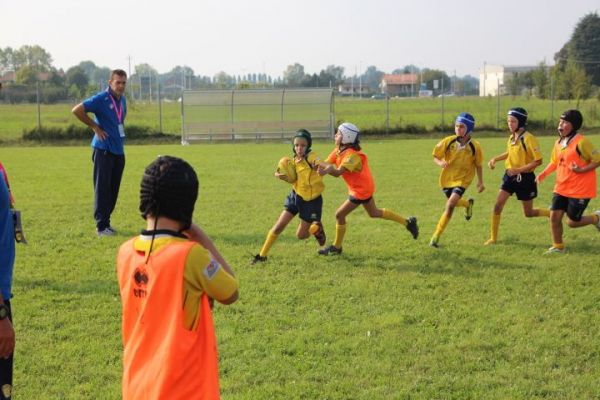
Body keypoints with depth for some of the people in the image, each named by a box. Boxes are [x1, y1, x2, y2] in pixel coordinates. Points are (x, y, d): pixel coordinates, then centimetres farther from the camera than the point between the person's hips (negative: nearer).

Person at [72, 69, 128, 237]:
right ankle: (101, 226, 0)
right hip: (104, 149, -7)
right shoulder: (101, 99, -13)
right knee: (102, 188, -4)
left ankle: (106, 221, 21)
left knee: (113, 188, 11)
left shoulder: (122, 99, 11)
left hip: (119, 150, 7)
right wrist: (95, 127, -12)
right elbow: (77, 110, -18)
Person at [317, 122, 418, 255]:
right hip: (364, 187, 10)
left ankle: (336, 247, 11)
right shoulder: (339, 150, 0)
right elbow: (327, 164, -11)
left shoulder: (352, 155, -26)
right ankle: (408, 222, 33)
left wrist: (328, 169, -60)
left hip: (361, 190, -10)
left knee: (340, 214, -5)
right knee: (374, 213, 23)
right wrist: (327, 166, -35)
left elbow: (338, 172, -39)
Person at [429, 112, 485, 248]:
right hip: (447, 178, 3)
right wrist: (440, 163, -25)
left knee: (450, 205, -19)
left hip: (462, 179, -3)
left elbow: (478, 165, 1)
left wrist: (480, 182, 2)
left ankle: (436, 236, -11)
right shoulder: (448, 141, -14)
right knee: (453, 202, 22)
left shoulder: (474, 146, -14)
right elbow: (436, 156, -4)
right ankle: (468, 204, 59)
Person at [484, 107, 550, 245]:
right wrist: (495, 159, 7)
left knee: (529, 213, 7)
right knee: (497, 205, -5)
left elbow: (538, 161, -20)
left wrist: (518, 169, -25)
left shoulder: (528, 138, -19)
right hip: (511, 176, 6)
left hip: (525, 178, -6)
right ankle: (493, 238, 4)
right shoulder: (511, 138, 3)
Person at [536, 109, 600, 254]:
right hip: (561, 188, 7)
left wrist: (581, 170, -23)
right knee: (554, 216, 0)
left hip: (580, 190, -7)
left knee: (572, 222, -1)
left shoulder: (581, 142, -18)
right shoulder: (559, 143, 5)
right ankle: (558, 246, 17)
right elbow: (554, 162, 17)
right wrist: (544, 173, 2)